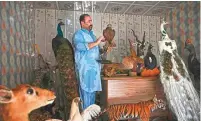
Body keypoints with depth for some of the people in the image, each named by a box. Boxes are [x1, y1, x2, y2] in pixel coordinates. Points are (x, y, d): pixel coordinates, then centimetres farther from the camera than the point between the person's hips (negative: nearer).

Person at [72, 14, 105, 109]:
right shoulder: (78, 34, -6)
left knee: (92, 90, 14)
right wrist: (96, 42, -25)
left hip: (94, 67, 8)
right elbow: (79, 46, -26)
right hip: (85, 68, -8)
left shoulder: (91, 33, 20)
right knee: (86, 91, -3)